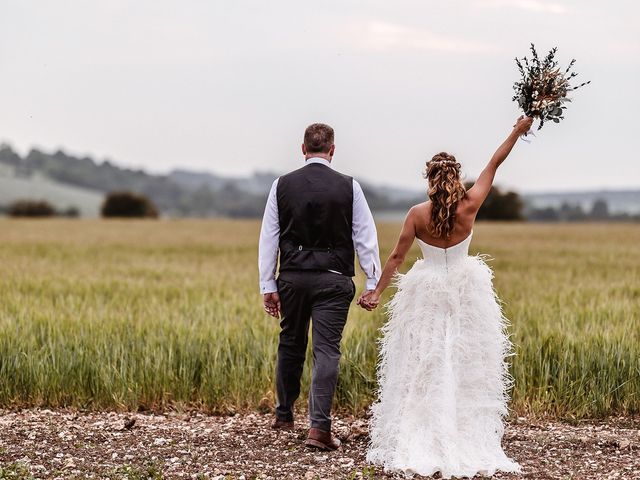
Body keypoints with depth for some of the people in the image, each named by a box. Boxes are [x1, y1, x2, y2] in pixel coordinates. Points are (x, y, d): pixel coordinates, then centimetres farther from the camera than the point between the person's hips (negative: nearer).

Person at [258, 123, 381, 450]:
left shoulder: (283, 185, 1)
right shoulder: (349, 186, -3)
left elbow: (268, 238, 3)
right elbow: (365, 237, -1)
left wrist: (268, 286, 8)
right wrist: (373, 282, 5)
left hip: (293, 276, 2)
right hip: (334, 279, -2)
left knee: (290, 345, 18)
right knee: (326, 350, -2)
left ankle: (284, 416, 32)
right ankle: (319, 427, -10)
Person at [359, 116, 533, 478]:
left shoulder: (418, 214, -11)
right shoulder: (470, 205, -10)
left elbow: (397, 256, -6)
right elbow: (494, 164, 0)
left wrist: (377, 292, 4)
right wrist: (517, 132, 9)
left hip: (426, 294, -1)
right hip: (465, 291, 1)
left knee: (420, 369, 6)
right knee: (466, 367, 6)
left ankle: (413, 445, 6)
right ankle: (466, 444, 8)